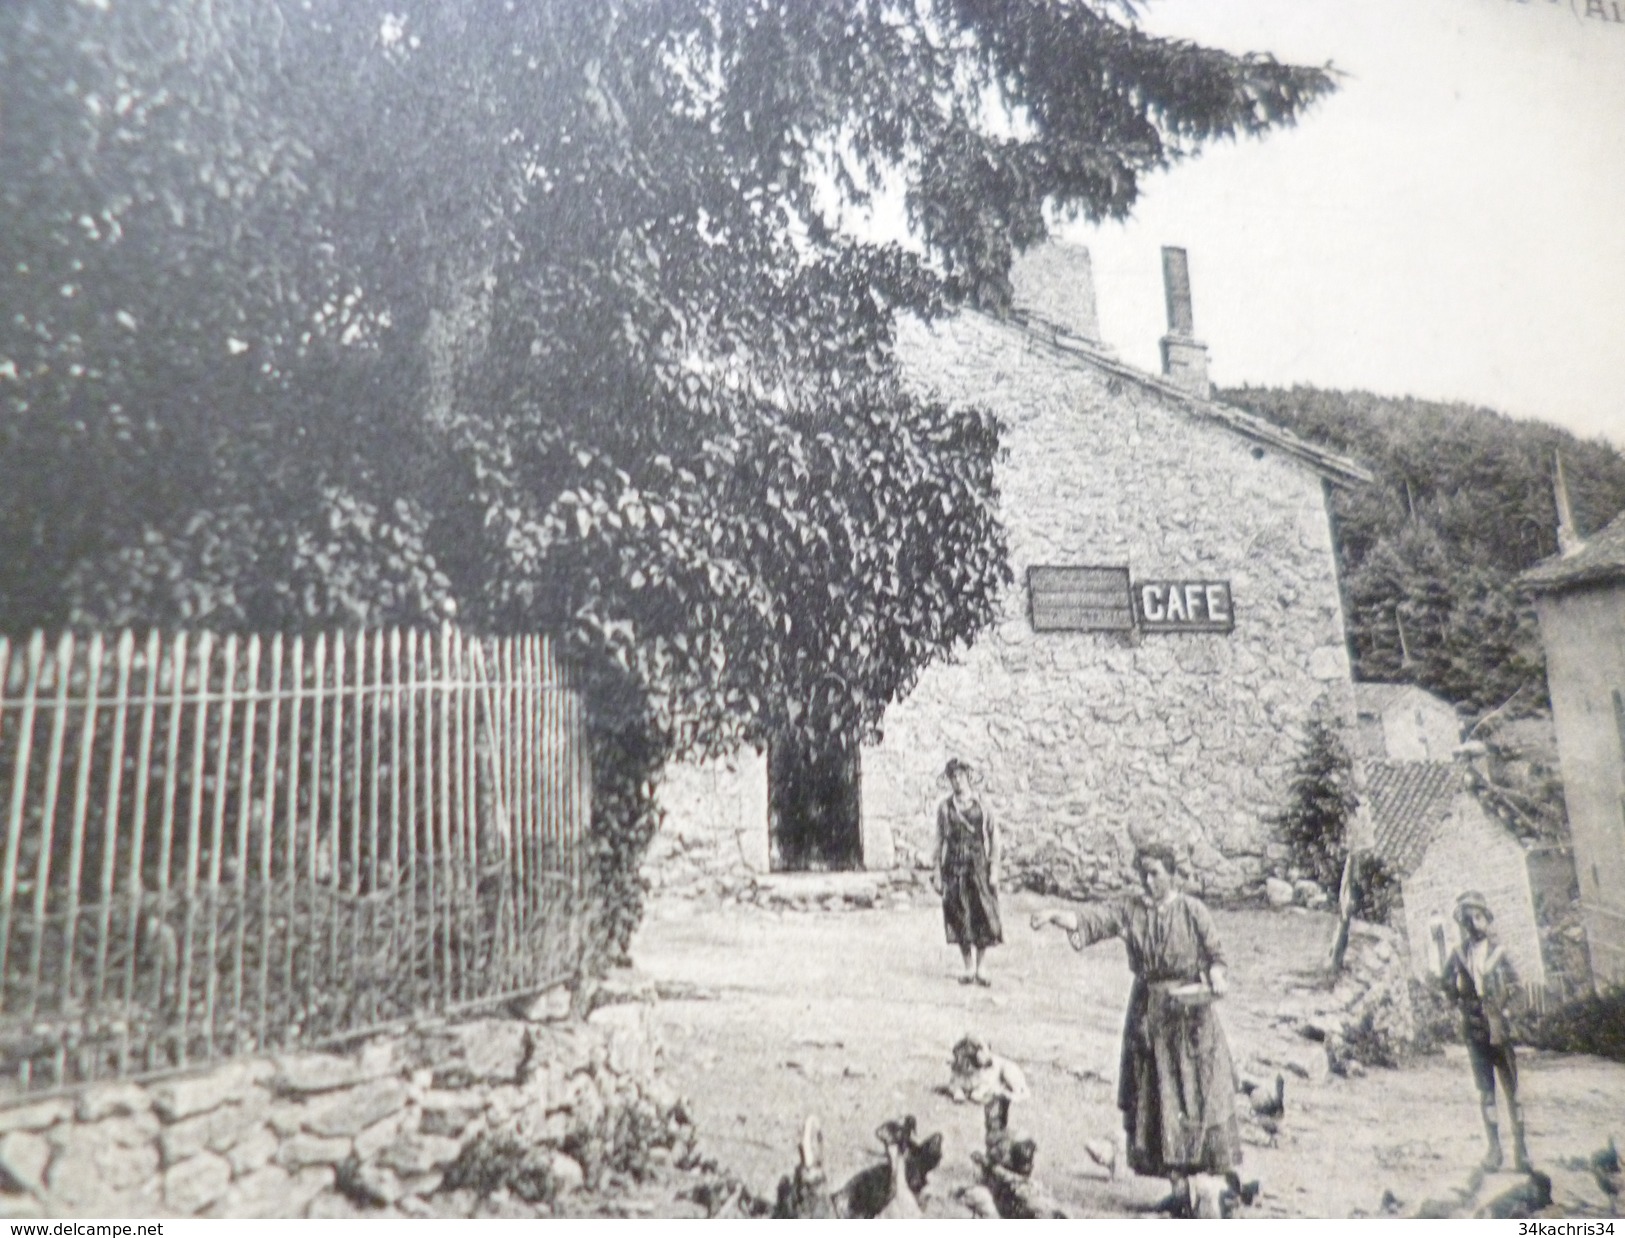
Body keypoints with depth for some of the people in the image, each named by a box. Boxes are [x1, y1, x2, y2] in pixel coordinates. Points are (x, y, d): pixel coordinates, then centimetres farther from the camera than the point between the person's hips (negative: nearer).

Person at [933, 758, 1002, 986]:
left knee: (985, 920, 0)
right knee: (960, 922, 4)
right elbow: (940, 841, 5)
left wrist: (994, 870, -4)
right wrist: (938, 873, 2)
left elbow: (994, 839, 2)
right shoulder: (945, 808, 3)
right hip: (954, 870, 1)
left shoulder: (981, 805, 0)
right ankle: (969, 970, 17)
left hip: (979, 868, -1)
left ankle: (980, 969, 14)